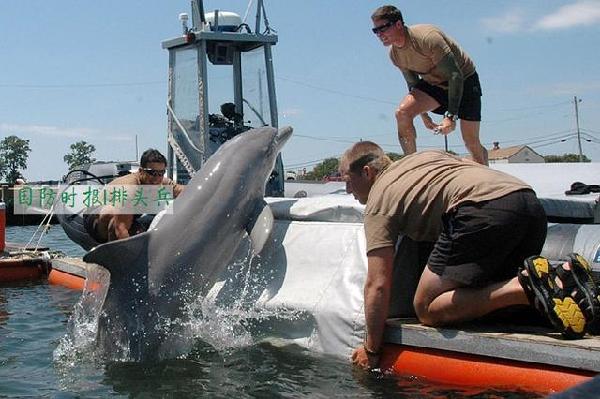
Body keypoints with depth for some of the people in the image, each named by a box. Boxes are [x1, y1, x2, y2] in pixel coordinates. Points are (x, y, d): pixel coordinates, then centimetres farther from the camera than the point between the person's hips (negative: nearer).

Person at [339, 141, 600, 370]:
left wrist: (371, 349, 9)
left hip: (485, 211, -8)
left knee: (427, 310, -2)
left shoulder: (378, 200, 11)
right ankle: (561, 279, -5)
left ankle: (525, 287, -19)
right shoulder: (420, 157, 33)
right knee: (489, 297, 20)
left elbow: (378, 284, 3)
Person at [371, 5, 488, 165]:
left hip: (464, 81, -5)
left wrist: (451, 116, -35)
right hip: (433, 84, 6)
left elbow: (456, 75, -31)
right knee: (402, 112, -22)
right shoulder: (394, 53, -7)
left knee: (472, 143, -5)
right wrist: (424, 115, 11)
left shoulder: (427, 37, -31)